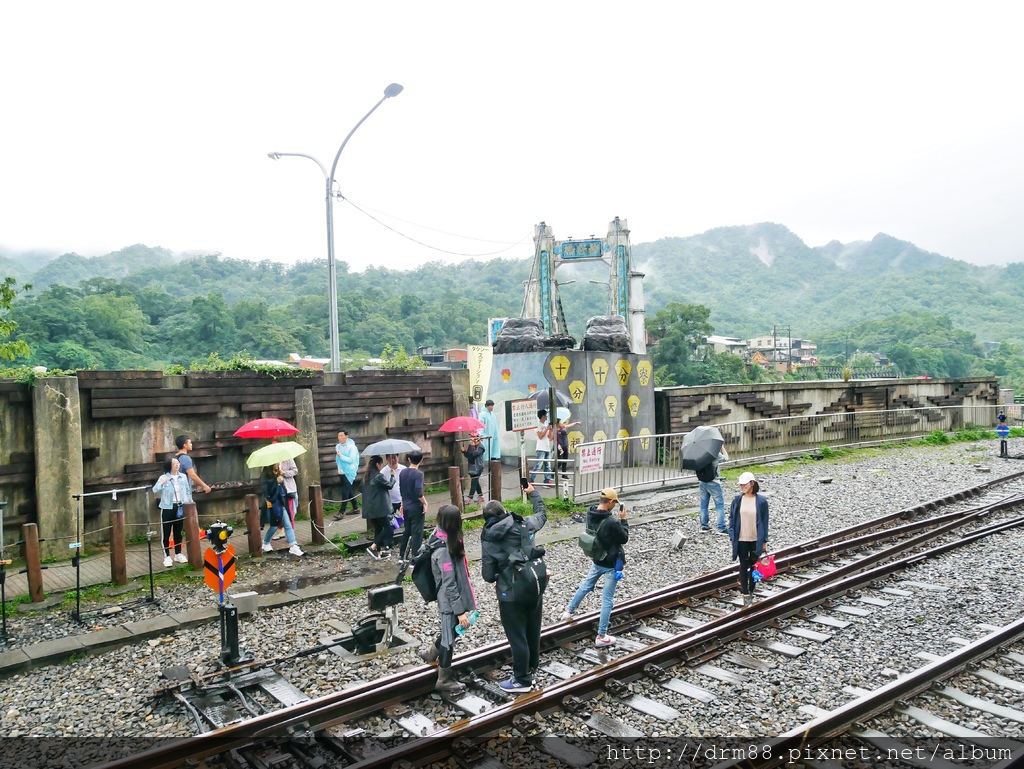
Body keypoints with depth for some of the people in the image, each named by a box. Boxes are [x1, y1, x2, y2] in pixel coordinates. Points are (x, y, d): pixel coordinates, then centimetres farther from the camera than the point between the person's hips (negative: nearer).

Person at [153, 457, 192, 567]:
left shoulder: (183, 477, 5)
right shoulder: (163, 477, -7)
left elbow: (188, 491, 11)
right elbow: (155, 489, -19)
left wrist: (188, 503, 6)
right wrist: (162, 483, -36)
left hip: (180, 507, 4)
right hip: (167, 508, -4)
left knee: (179, 532, 14)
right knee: (166, 533, 0)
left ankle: (178, 554, 25)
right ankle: (167, 556, 6)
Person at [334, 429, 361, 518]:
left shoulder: (352, 447, -11)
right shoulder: (338, 446, 9)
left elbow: (351, 460, -18)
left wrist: (341, 456, -21)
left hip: (349, 472, -7)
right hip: (341, 472, 7)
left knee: (345, 492, -9)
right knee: (349, 491, 14)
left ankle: (341, 512, -9)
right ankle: (355, 508, 26)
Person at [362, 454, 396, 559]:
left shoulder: (366, 476, 10)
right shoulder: (379, 476, -16)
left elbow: (362, 490, 19)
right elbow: (389, 485, -4)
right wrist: (392, 476, 12)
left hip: (369, 509, 9)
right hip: (379, 508, -9)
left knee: (378, 529, 16)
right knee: (388, 529, -3)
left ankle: (379, 552, 19)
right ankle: (372, 547, -11)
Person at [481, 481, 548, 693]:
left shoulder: (489, 539, -9)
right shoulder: (524, 524, -1)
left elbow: (488, 575, -8)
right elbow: (542, 514, 22)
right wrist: (533, 492, 34)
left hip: (511, 594, -5)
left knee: (517, 636, 9)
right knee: (533, 630, 22)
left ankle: (522, 680, 21)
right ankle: (531, 666, 41)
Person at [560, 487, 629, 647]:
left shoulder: (590, 514, -9)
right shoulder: (612, 522, -30)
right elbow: (624, 539, -15)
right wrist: (623, 519, -7)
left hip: (597, 560, 7)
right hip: (612, 564, -7)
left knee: (585, 586, 29)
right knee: (607, 599, 4)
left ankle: (568, 612, 44)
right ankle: (601, 636, 12)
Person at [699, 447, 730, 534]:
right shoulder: (716, 454, -12)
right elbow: (726, 458, 2)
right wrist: (722, 447, 6)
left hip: (702, 482, 6)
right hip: (713, 483, -6)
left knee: (703, 504, 14)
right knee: (720, 505, 0)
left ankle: (704, 526, 22)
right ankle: (721, 528, -4)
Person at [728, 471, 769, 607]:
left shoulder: (761, 500, -7)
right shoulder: (737, 500, -3)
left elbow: (764, 521, -2)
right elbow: (732, 518, 3)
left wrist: (764, 541, -2)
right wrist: (732, 536, -3)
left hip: (756, 540, -1)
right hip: (741, 539, 1)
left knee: (754, 565, 12)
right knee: (743, 566, 4)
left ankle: (751, 591, 27)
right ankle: (745, 594, 11)